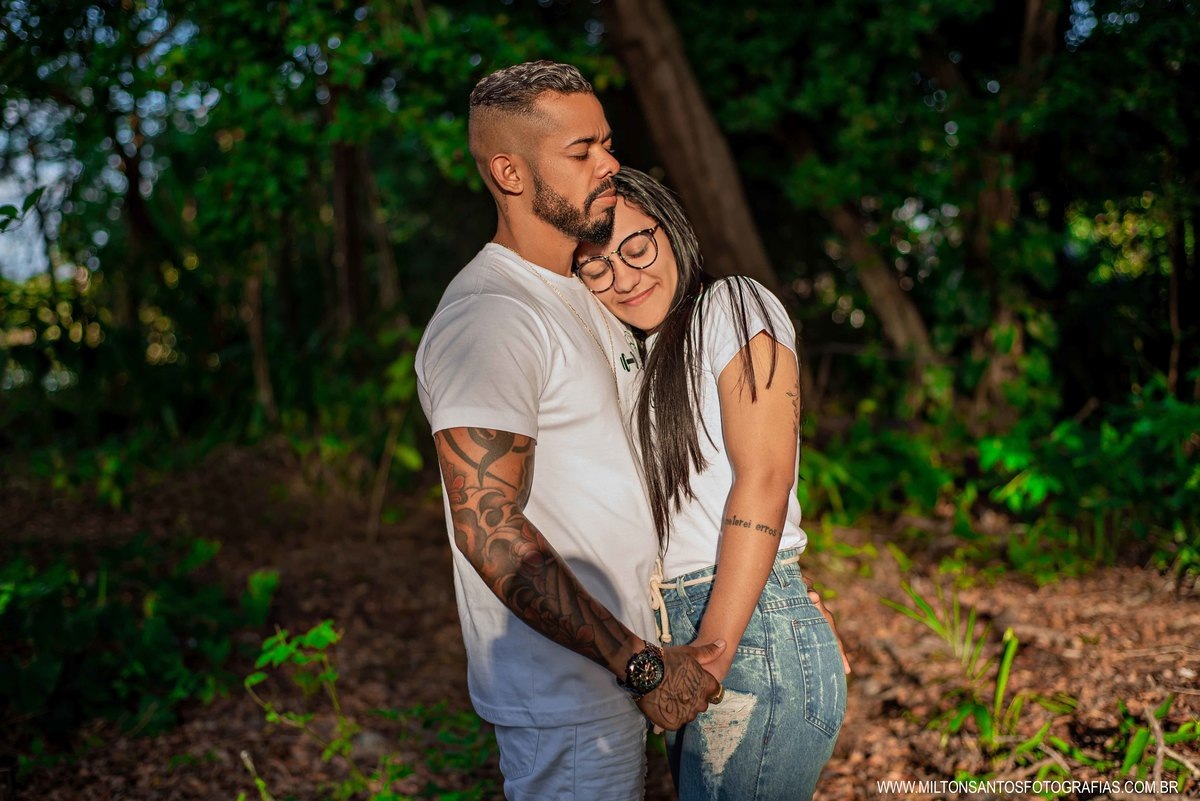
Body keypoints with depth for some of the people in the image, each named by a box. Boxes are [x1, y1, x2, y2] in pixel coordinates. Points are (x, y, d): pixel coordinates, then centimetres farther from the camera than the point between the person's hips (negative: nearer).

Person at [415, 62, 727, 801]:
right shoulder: (488, 318, -21)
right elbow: (489, 530, -26)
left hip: (618, 676, 9)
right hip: (563, 697, -9)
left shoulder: (583, 297, 12)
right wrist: (643, 663, -21)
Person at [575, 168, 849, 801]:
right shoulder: (636, 355, 18)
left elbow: (763, 481, -16)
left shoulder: (734, 309, -6)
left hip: (753, 643, -8)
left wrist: (713, 654, -21)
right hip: (675, 636, 8)